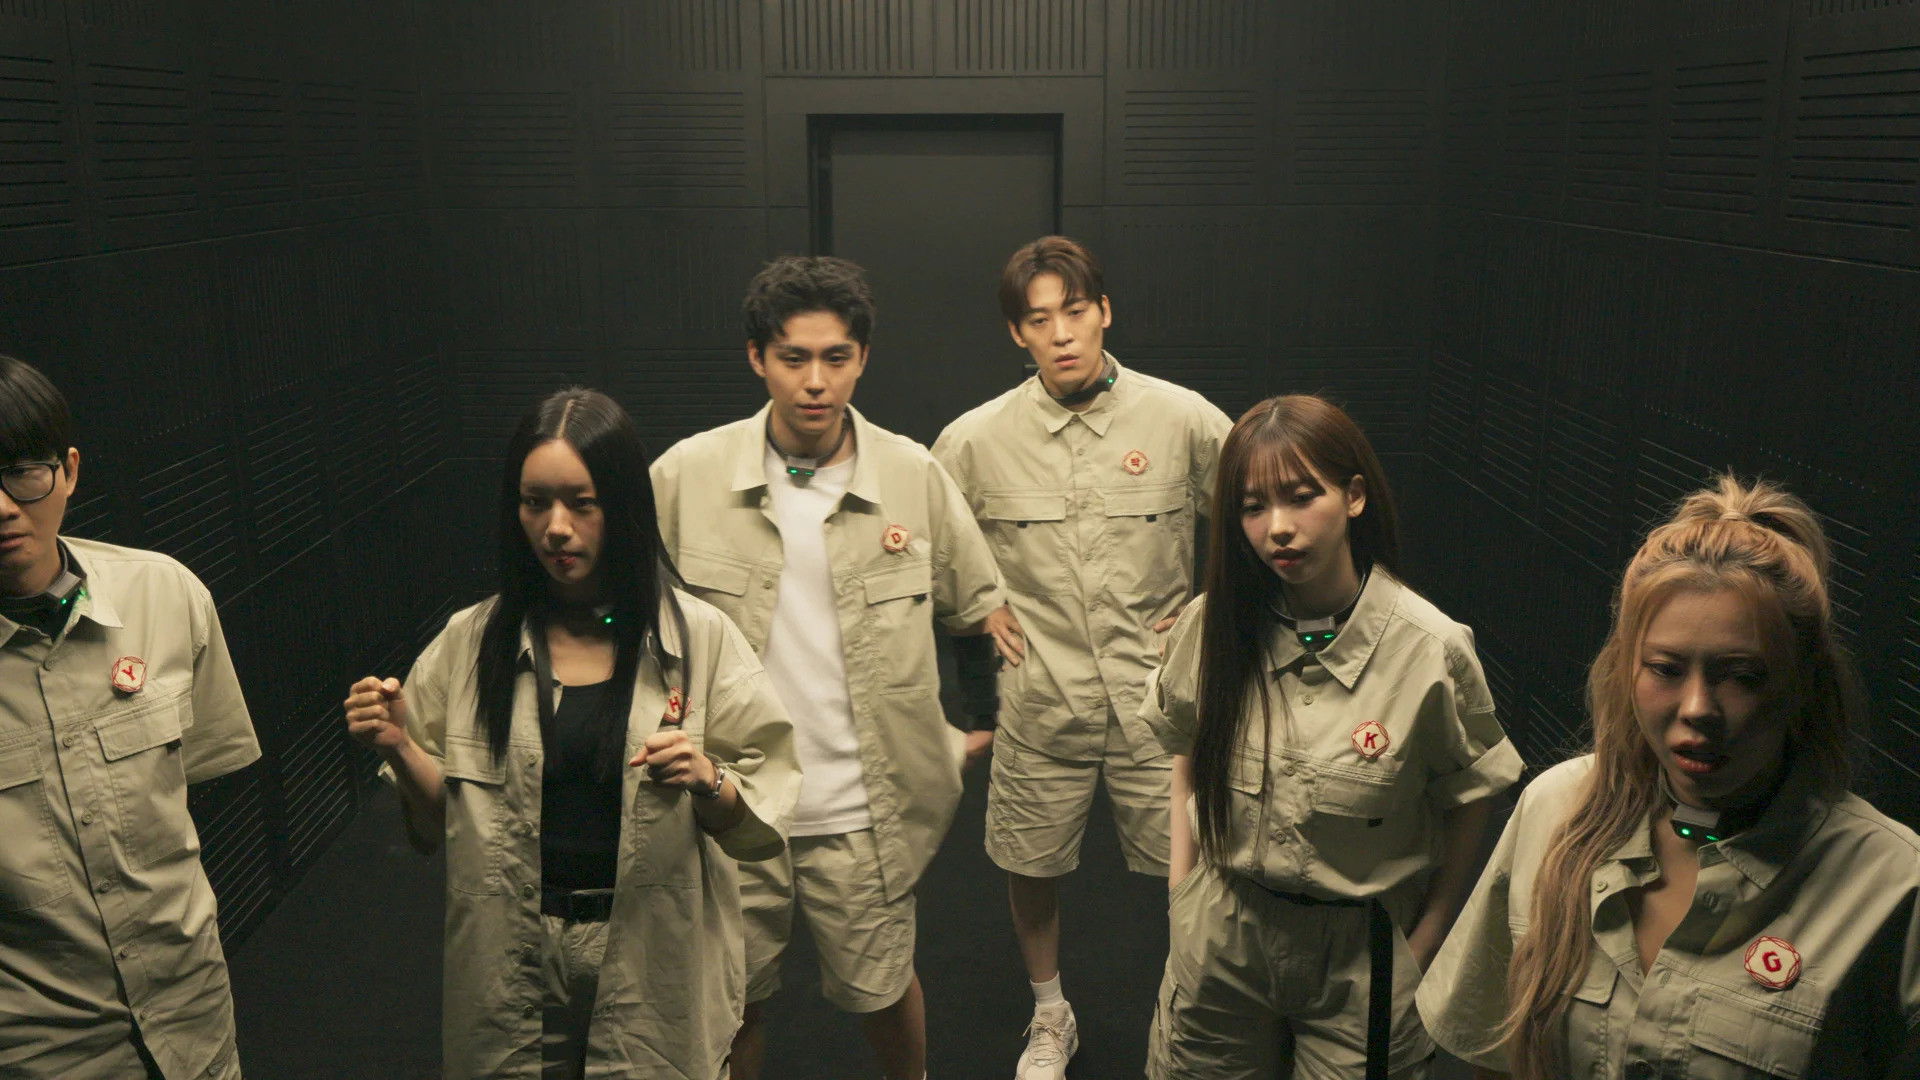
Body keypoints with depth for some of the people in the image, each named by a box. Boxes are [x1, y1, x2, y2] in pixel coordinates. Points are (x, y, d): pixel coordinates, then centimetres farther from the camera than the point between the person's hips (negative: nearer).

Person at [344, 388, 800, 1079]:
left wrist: (709, 784, -23)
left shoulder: (699, 638, -7)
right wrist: (398, 750, -12)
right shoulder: (471, 642, -2)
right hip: (513, 964, 1)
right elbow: (438, 825, 4)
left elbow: (764, 822, -4)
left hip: (653, 964, -1)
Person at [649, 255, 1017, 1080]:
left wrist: (954, 740, 5)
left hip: (862, 814, 0)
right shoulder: (684, 476, -8)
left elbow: (978, 606, 8)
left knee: (883, 993, 18)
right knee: (732, 1006, 16)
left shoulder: (914, 477, -6)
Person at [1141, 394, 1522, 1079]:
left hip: (1361, 951, -2)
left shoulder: (1430, 649, -18)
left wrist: (1423, 943, -4)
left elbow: (1469, 803, -5)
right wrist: (1182, 881, 2)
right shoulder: (1212, 626, -9)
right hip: (1221, 939, 3)